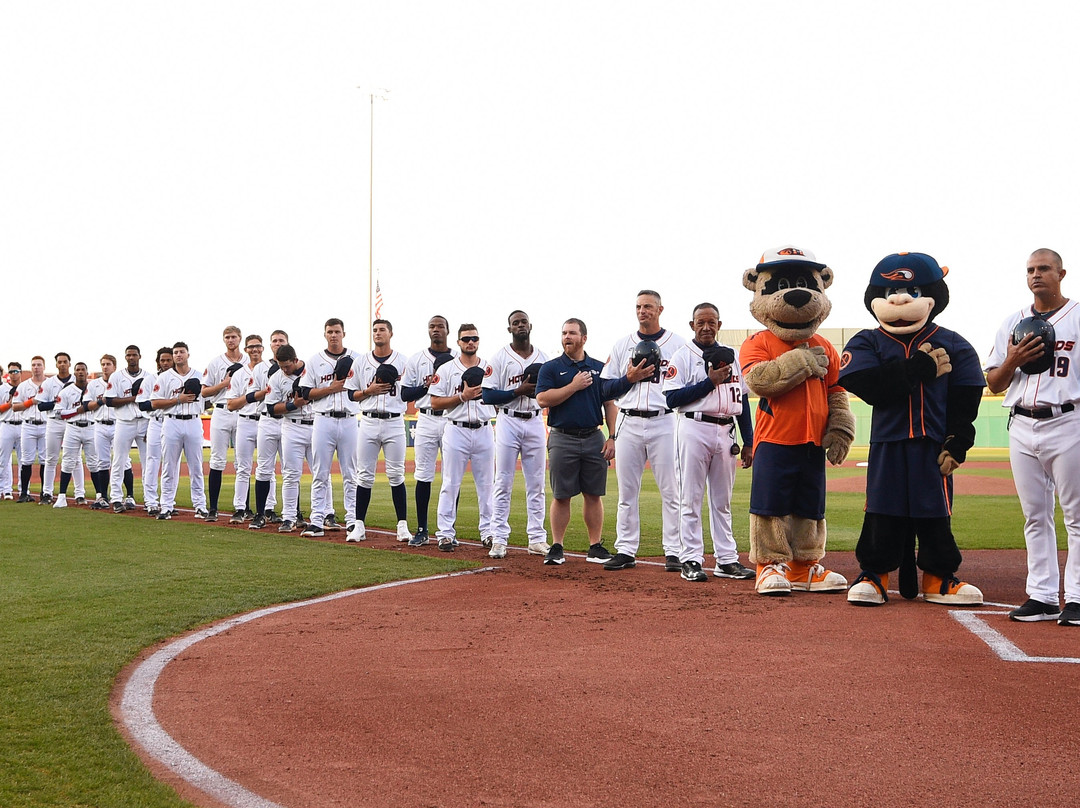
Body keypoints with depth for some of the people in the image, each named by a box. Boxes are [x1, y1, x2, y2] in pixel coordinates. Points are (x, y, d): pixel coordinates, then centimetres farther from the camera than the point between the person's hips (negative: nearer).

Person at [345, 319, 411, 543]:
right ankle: (359, 525, 6)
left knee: (396, 475, -1)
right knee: (364, 475, 2)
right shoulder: (361, 362, 10)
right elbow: (351, 394, 11)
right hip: (369, 421, 1)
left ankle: (402, 525, 4)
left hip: (394, 422, -1)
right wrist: (369, 390, -7)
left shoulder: (403, 361, 5)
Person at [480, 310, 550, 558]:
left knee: (536, 484, 5)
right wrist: (519, 391, -17)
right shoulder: (500, 358, -1)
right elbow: (488, 396, -7)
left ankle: (537, 538, 10)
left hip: (535, 423, 4)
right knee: (503, 482, -3)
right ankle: (499, 539, 1)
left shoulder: (543, 357, 11)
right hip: (508, 422, -3)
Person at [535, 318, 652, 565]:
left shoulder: (599, 368, 10)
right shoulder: (550, 368, 3)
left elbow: (610, 404, 7)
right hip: (562, 439, -2)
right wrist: (574, 386, -13)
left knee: (594, 495, 5)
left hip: (594, 439, 2)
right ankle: (556, 547, 6)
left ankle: (596, 546, 11)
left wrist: (612, 437, -2)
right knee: (561, 496, 0)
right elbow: (542, 399, -10)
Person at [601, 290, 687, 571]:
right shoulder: (622, 345, 12)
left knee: (671, 491, -3)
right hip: (628, 423, 2)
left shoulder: (677, 344, 6)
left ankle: (674, 551, 2)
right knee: (626, 492, 5)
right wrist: (612, 434, 0)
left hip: (664, 423, -2)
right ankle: (625, 551, 11)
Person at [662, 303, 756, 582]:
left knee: (722, 501, 10)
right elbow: (672, 398, -11)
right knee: (691, 499, -2)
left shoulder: (731, 357, 14)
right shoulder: (683, 356, 0)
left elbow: (742, 400, 15)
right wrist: (710, 382, -15)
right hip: (694, 430, -5)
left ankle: (726, 559, 14)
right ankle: (691, 561, 2)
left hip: (725, 432, 5)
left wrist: (748, 442, 10)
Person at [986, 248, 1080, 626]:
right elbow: (994, 384, 14)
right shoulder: (1013, 323, 16)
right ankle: (1042, 596, 11)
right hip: (1022, 428, 5)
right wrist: (1013, 361, -6)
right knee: (1035, 516, 7)